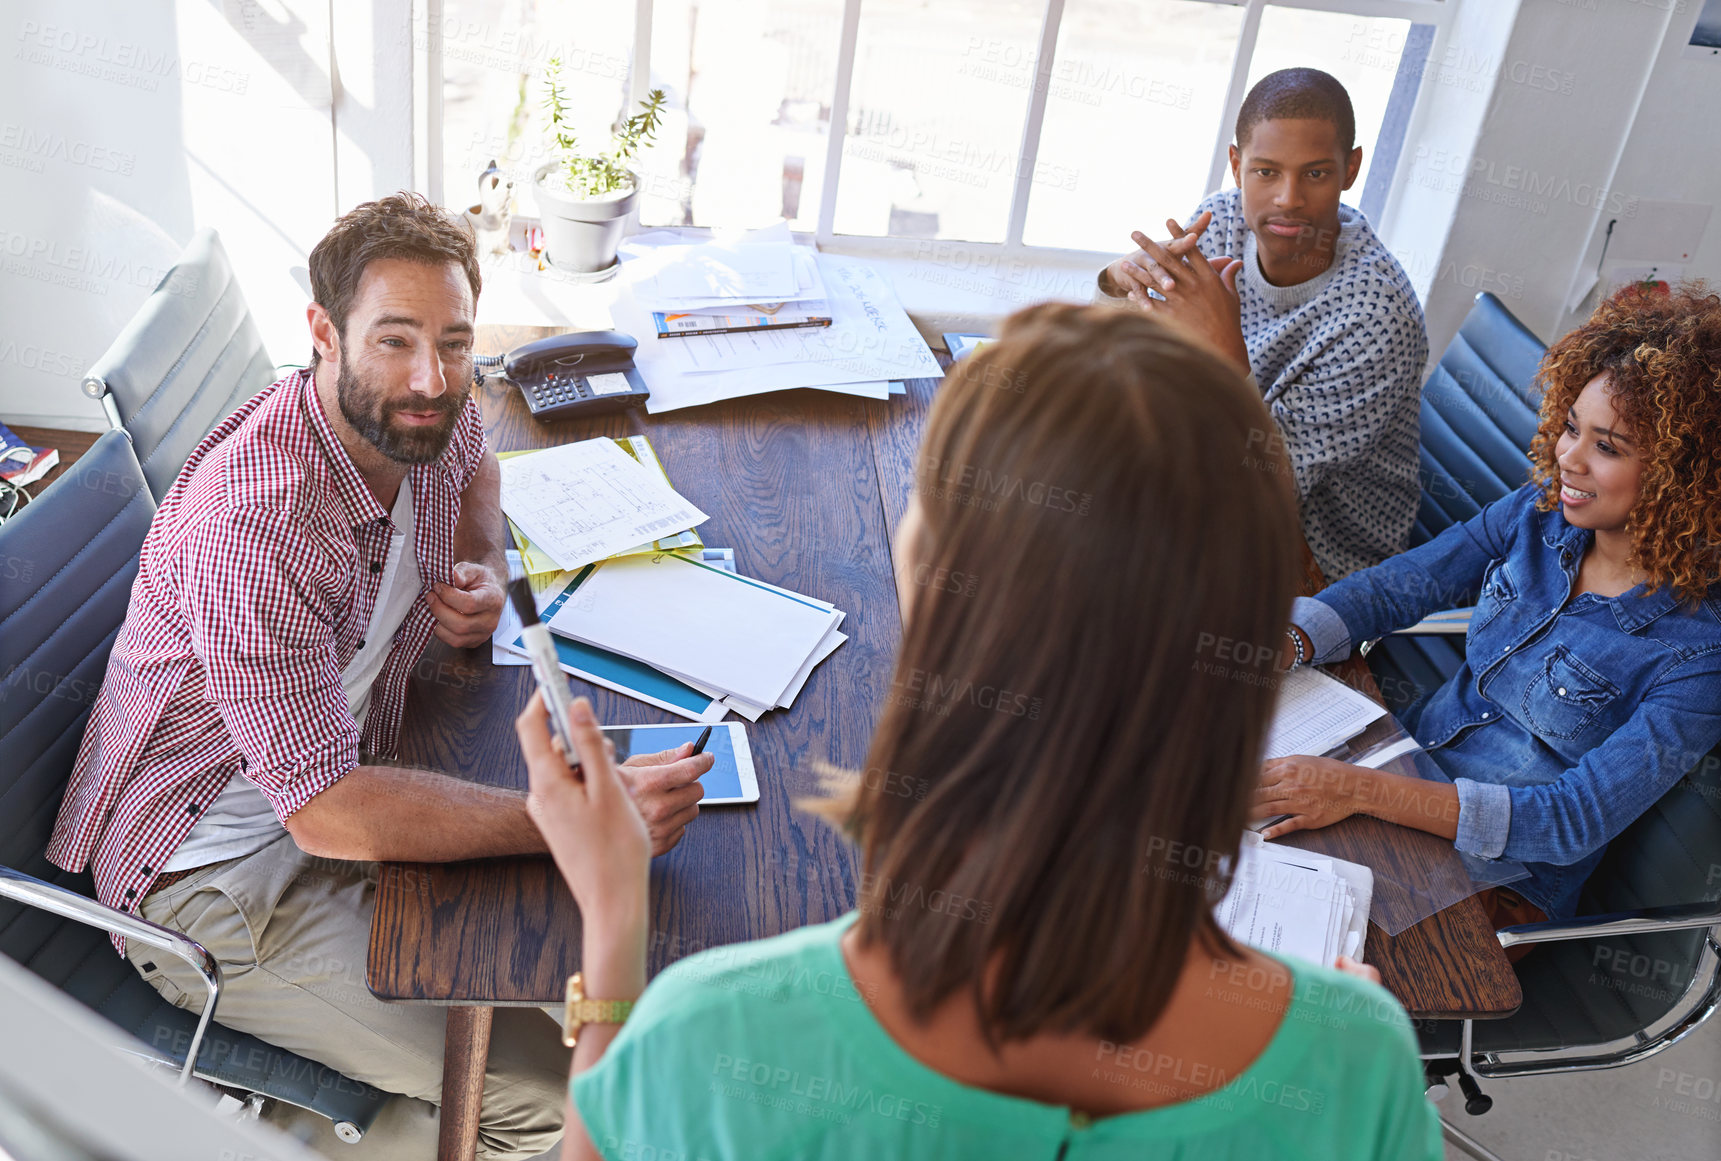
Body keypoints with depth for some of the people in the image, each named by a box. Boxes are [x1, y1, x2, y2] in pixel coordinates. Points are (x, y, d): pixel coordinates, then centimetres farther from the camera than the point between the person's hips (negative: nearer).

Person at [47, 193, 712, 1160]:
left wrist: (483, 570, -3)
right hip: (212, 875, -8)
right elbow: (328, 814, -35)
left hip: (353, 769, 8)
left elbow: (474, 466, 19)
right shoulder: (252, 527, -33)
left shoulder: (420, 415, -8)